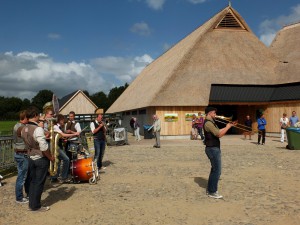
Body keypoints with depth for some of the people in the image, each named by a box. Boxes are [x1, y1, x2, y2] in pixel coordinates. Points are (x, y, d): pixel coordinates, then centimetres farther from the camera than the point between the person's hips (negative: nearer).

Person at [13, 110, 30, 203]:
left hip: (20, 154, 10)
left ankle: (29, 193, 33)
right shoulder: (22, 128, -22)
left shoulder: (17, 125, 9)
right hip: (22, 155, -10)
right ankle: (19, 198, 11)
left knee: (27, 174, 20)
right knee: (22, 176, 0)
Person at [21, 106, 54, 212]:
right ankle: (36, 206, 15)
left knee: (33, 181, 17)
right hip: (41, 159, -7)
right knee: (39, 183, 4)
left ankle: (32, 204, 27)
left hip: (31, 158, 8)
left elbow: (28, 143, 10)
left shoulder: (23, 130, 2)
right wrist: (51, 157, -12)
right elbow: (44, 147, -25)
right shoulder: (38, 129, -23)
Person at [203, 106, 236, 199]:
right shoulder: (208, 123, -19)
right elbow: (219, 134, -23)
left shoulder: (211, 122, 15)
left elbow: (218, 131, 16)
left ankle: (210, 189, 25)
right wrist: (227, 127, -10)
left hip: (214, 149, 11)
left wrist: (229, 126, 12)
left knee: (214, 169, 17)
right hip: (213, 149, -11)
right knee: (217, 170, -5)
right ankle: (212, 192, 4)